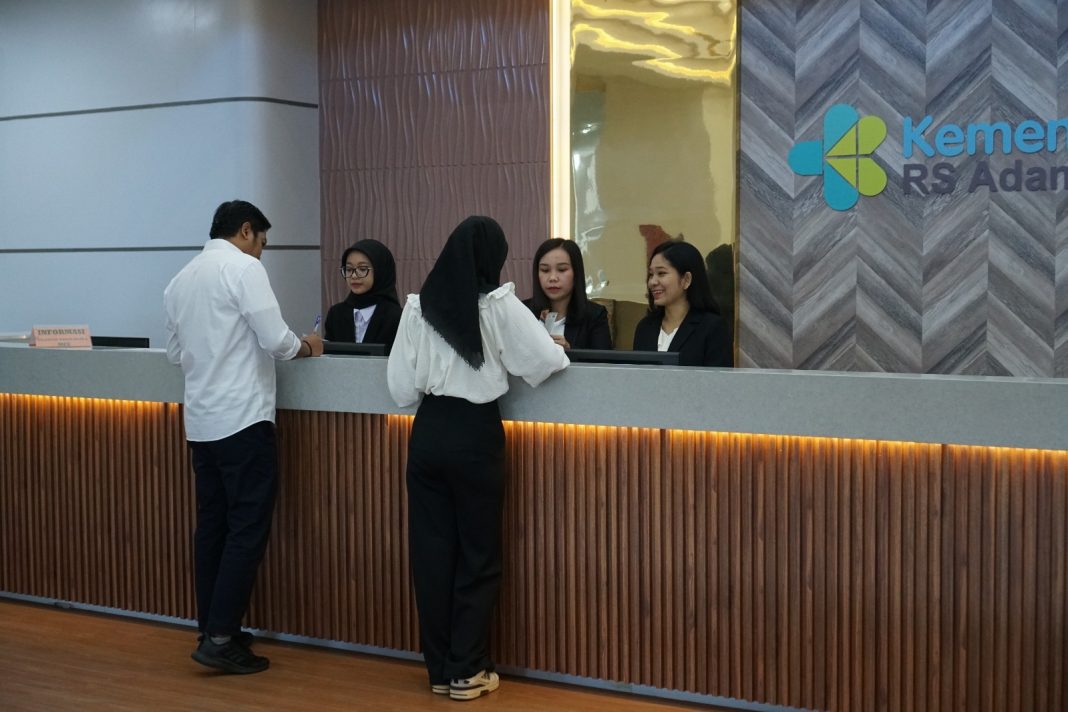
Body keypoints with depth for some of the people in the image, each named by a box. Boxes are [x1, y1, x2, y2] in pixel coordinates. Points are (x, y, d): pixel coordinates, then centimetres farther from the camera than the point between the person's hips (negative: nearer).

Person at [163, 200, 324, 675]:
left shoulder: (181, 279, 13)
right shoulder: (243, 268, -9)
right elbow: (276, 340, -14)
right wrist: (306, 346, 5)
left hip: (201, 421, 8)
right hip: (242, 419, -8)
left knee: (212, 527, 13)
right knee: (247, 529, -3)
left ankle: (213, 629, 19)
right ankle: (219, 638, -5)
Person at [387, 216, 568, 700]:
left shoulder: (419, 305, 2)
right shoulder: (499, 304, -8)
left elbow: (400, 385, 1)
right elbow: (548, 361, -9)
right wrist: (558, 353, 13)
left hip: (427, 433, 4)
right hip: (476, 433, -4)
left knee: (431, 550, 9)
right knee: (477, 554, 7)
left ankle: (439, 668, 17)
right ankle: (466, 671, 12)